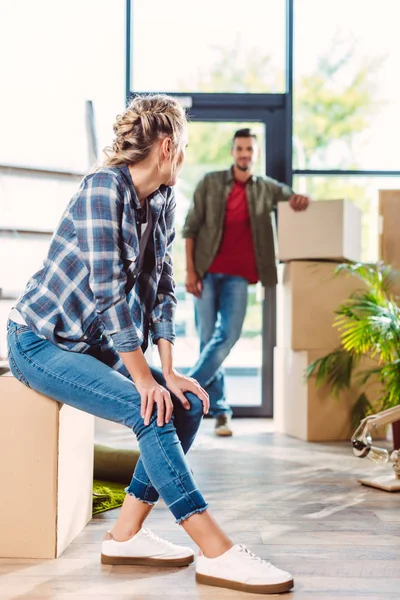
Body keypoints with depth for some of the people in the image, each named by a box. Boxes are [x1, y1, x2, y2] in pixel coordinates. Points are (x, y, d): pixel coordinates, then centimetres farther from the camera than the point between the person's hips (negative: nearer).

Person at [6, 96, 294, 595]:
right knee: (151, 412, -24)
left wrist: (169, 372, -3)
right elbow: (109, 288, -25)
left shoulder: (163, 201, 5)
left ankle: (126, 535, 1)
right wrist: (142, 376, -24)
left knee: (188, 404, -5)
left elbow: (160, 288, 4)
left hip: (93, 344, 9)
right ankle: (217, 555, -19)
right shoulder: (103, 188, -20)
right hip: (40, 343, -8)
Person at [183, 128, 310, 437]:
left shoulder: (267, 188, 10)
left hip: (238, 275, 1)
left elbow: (296, 199, 16)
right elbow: (191, 227, 3)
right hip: (206, 272, -1)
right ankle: (220, 410, 10)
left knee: (228, 335, -13)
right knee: (208, 339, 0)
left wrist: (302, 199, -11)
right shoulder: (210, 183, 6)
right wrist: (190, 271, -6)